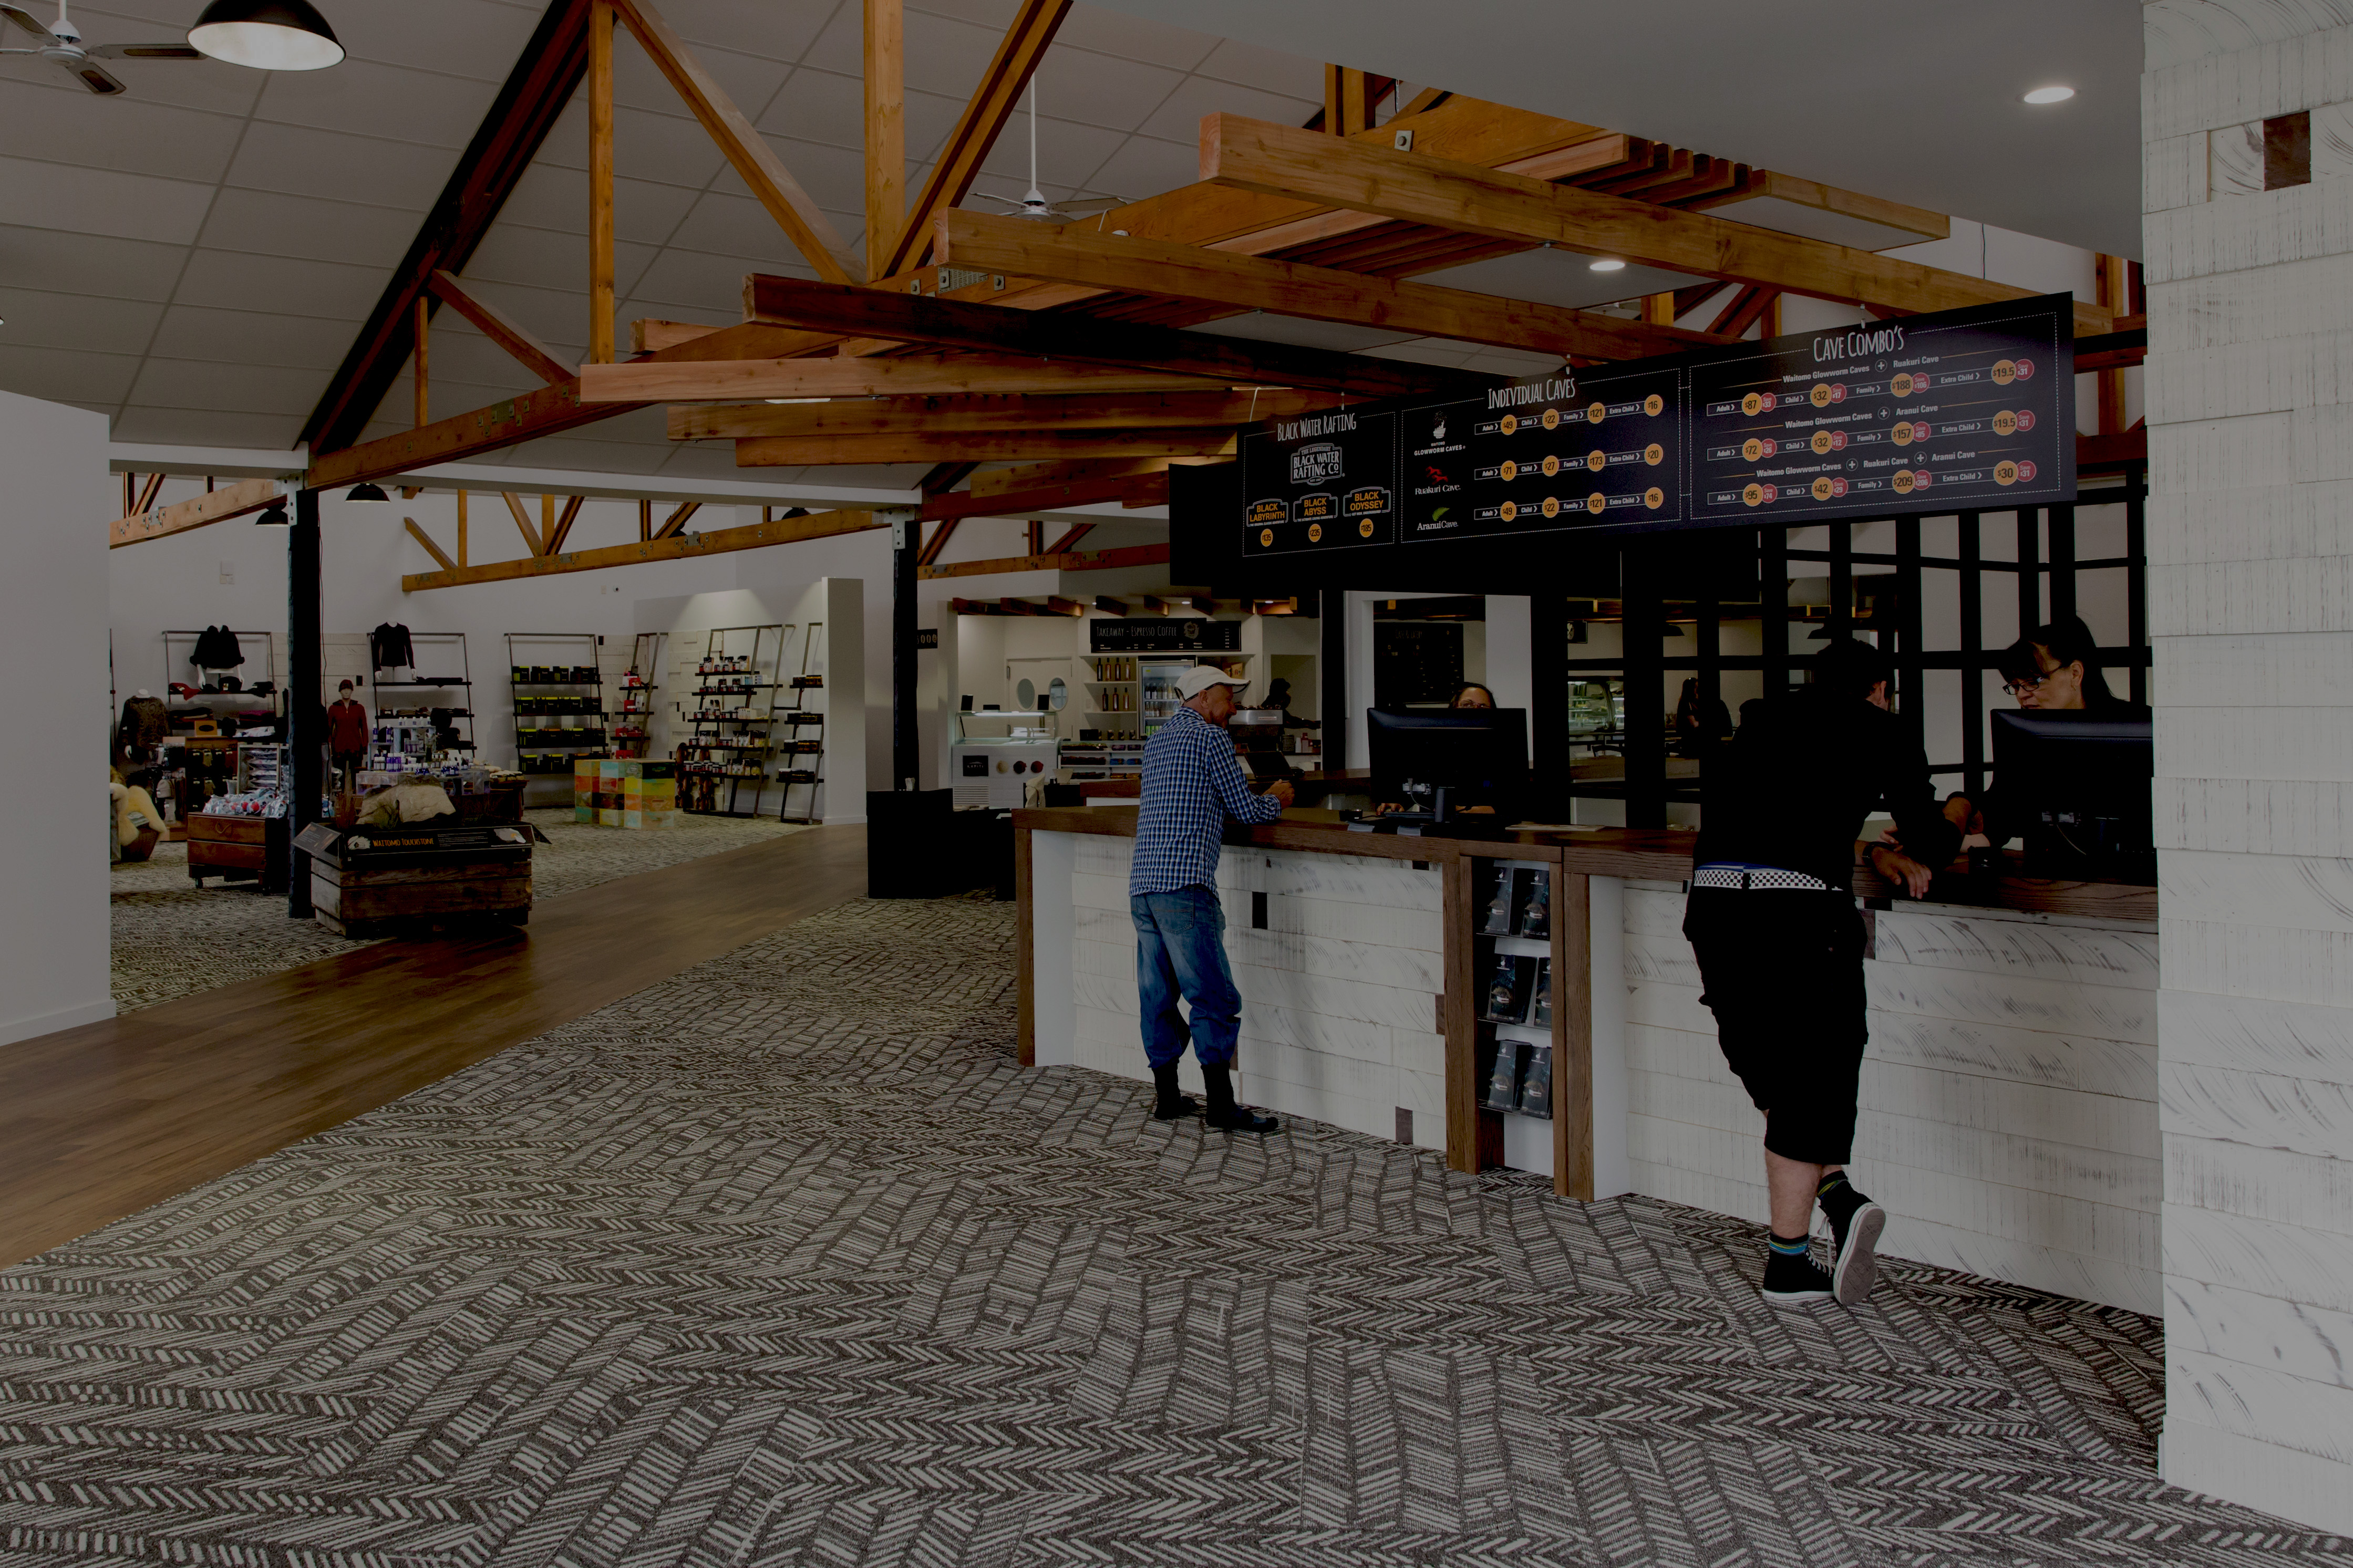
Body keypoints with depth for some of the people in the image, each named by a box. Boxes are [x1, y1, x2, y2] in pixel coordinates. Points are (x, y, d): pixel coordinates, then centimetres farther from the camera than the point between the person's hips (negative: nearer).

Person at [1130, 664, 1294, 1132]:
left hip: (1142, 883, 8)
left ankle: (1166, 1097, 17)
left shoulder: (1156, 741, 22)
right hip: (1184, 885, -8)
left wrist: (1260, 797, 32)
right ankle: (1222, 1105, -8)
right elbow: (1244, 808, -1)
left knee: (1158, 996, 11)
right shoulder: (1210, 737, -2)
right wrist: (1276, 800, 21)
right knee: (1213, 997, -6)